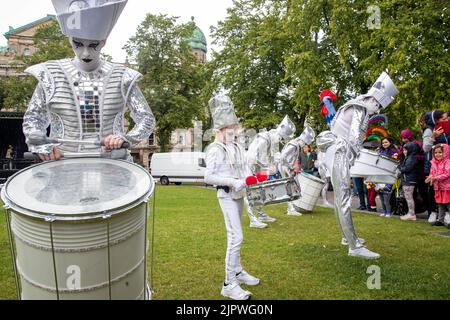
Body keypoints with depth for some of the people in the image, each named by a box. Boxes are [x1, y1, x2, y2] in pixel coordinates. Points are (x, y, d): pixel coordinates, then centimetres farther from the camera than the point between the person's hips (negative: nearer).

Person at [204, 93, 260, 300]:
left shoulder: (237, 147, 9)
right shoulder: (216, 149, -15)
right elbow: (208, 177, -21)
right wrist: (232, 182, -25)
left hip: (239, 194, 8)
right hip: (227, 196, -8)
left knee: (235, 236, 18)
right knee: (236, 237, -12)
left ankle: (237, 271, 33)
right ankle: (229, 285, -5)